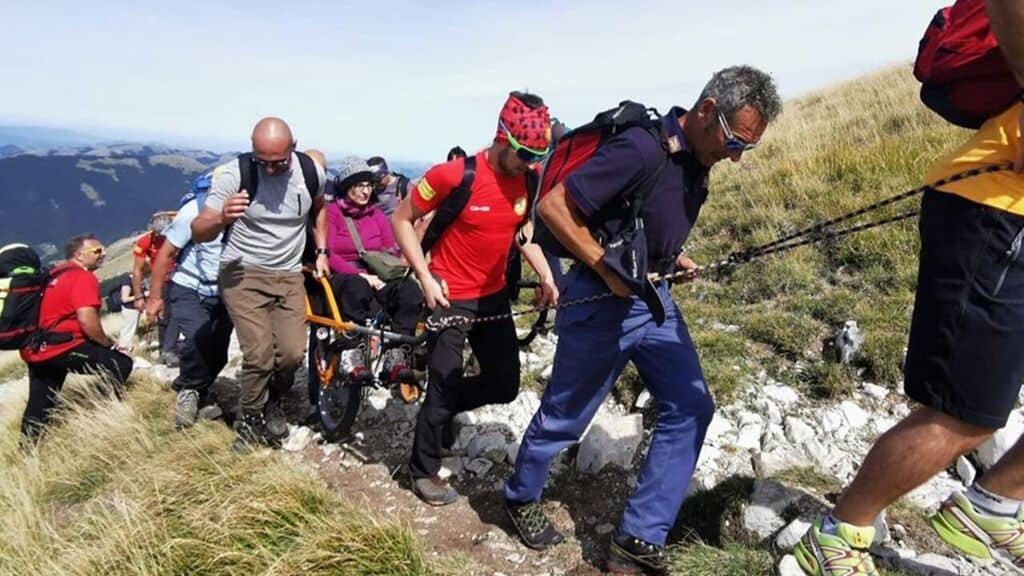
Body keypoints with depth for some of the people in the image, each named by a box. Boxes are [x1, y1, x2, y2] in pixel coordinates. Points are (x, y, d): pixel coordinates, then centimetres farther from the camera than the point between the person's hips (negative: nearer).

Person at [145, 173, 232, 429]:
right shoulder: (197, 209, -20)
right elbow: (166, 253, -10)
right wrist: (155, 297, -6)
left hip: (223, 293, 3)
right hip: (188, 289, -3)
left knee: (218, 352, 5)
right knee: (200, 338, -26)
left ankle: (197, 391, 34)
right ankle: (189, 389, 0)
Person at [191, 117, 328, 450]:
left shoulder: (311, 172, -6)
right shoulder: (234, 174, -16)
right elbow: (199, 233, -15)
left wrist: (321, 251, 12)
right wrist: (221, 219, -37)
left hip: (289, 275, 3)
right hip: (243, 273, -3)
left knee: (292, 353, -9)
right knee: (259, 354, -16)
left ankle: (272, 403, 24)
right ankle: (251, 420, 11)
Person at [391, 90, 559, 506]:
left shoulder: (527, 180, -4)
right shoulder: (453, 175, -21)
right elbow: (402, 219, -10)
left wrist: (546, 276, -4)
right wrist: (425, 277, -18)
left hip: (494, 295, 6)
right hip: (450, 296, -6)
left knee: (505, 385, 8)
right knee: (445, 385, 2)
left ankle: (441, 408, 35)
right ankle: (423, 470, 25)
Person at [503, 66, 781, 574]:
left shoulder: (697, 160, 3)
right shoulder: (642, 150, -25)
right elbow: (552, 206, -24)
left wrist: (671, 256, 4)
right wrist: (609, 270, -23)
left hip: (655, 298, 8)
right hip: (601, 303, -8)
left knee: (690, 407, 1)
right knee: (563, 418, 9)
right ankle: (520, 498, 37)